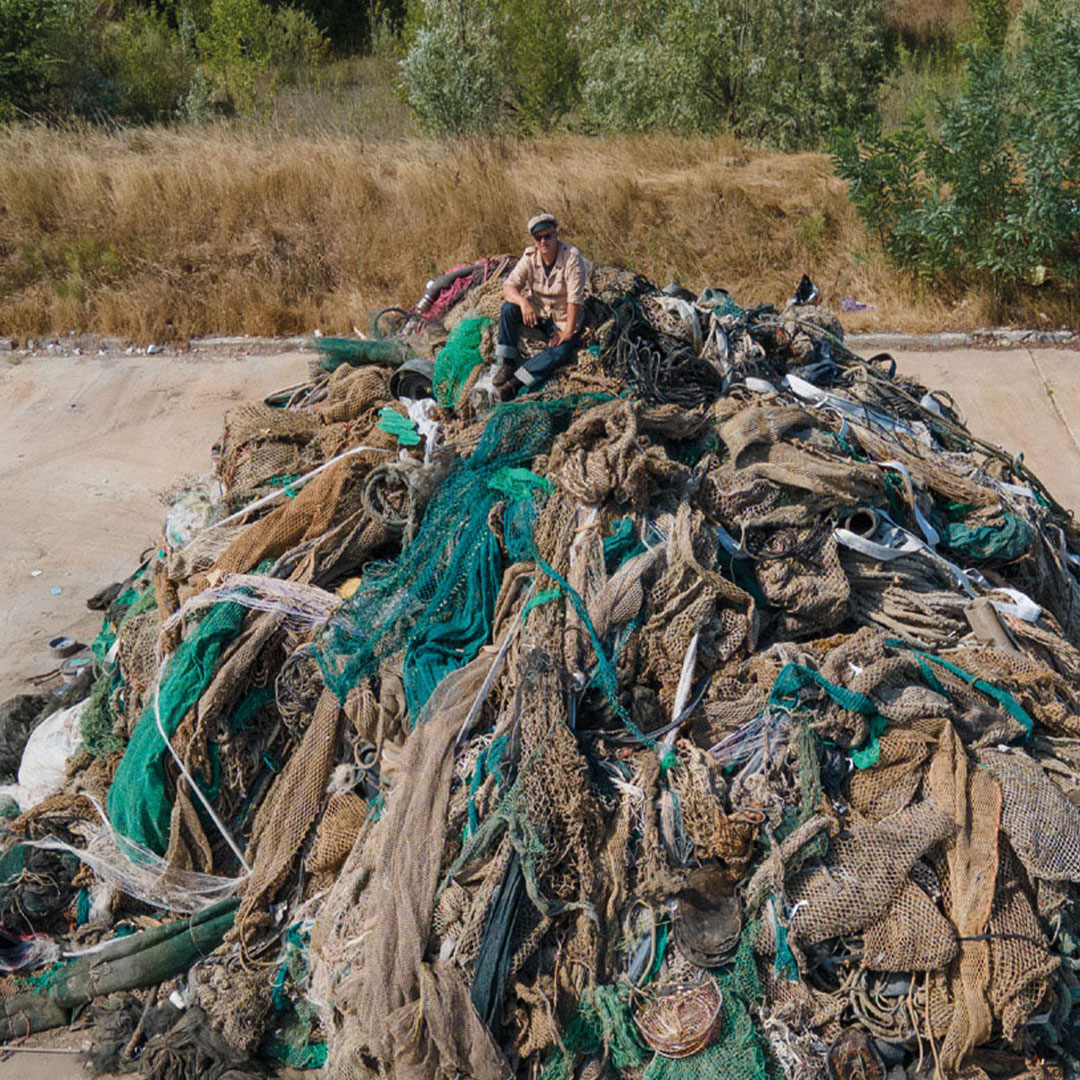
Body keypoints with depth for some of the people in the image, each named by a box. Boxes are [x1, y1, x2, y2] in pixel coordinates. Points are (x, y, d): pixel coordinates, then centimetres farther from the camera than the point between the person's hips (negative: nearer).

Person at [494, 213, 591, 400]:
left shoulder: (572, 257, -19)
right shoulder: (530, 257, -8)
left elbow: (575, 299, -22)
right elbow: (508, 287, -15)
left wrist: (569, 331, -25)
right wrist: (523, 302, -37)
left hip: (563, 319, -3)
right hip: (537, 313, 3)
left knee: (560, 351, -31)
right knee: (509, 307, -24)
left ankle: (516, 381, -31)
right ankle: (508, 362, -17)